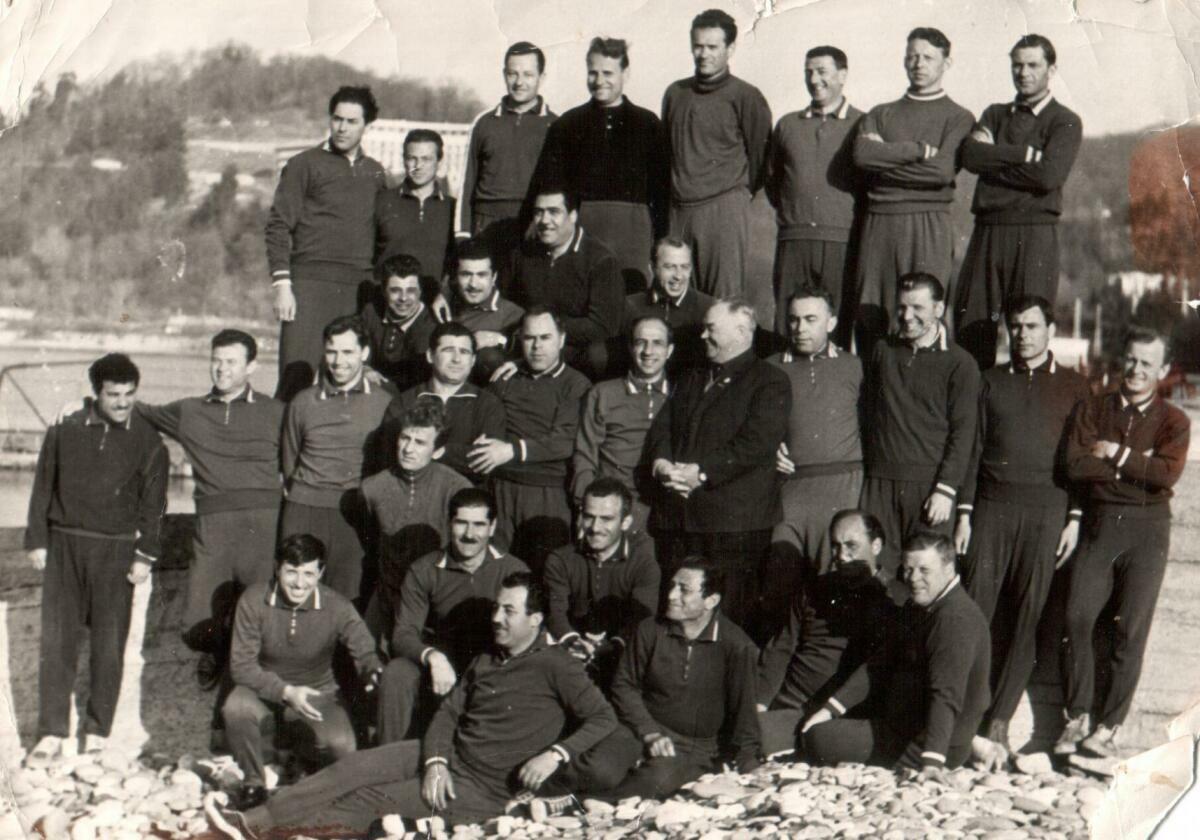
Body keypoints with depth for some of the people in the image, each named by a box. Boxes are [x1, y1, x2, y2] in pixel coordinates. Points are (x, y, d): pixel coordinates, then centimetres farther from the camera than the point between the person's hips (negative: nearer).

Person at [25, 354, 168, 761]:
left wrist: (145, 556, -2)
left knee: (109, 645, 3)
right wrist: (37, 540, 5)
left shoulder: (147, 440, 0)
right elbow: (43, 486, 8)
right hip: (64, 544, 1)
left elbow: (152, 503, 3)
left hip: (115, 551, -1)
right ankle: (52, 731, 6)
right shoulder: (65, 431, 2)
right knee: (56, 640, 0)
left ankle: (97, 733, 13)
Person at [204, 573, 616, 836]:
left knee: (371, 800, -17)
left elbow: (604, 718, -16)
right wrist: (435, 762, -9)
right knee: (354, 767, -12)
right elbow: (448, 712, 10)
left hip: (483, 788, -7)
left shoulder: (555, 666, -10)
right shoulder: (486, 661, 14)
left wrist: (555, 754, -30)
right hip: (449, 756, 7)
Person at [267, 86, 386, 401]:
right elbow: (278, 226, 0)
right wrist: (282, 285, -9)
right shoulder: (305, 165, 4)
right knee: (297, 376, -11)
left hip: (358, 289, 4)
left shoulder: (375, 172, 17)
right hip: (310, 282, -3)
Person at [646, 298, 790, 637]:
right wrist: (661, 462, -6)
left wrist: (701, 472, -17)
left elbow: (756, 444, -13)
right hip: (678, 517, 7)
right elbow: (662, 427, 16)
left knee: (731, 617, -6)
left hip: (734, 520, -6)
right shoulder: (692, 379, 24)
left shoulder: (769, 382, 0)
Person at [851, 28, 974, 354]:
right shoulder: (880, 115, 20)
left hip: (928, 226, -3)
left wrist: (885, 156, -1)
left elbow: (943, 170, -8)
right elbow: (861, 154, -1)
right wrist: (918, 149, -6)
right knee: (868, 320, -2)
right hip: (878, 225, 3)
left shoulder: (958, 118, 9)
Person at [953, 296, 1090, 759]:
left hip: (1046, 511, -1)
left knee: (1028, 616, -4)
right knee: (977, 610, -6)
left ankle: (998, 722, -1)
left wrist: (1075, 518, -2)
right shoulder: (992, 382, 15)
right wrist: (964, 513, 4)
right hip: (992, 507, 2)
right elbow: (974, 448, 12)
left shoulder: (1073, 387, 10)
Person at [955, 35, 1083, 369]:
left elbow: (1049, 175, -12)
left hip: (1035, 234, -4)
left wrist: (994, 156, -3)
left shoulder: (1065, 122, 5)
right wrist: (1026, 154, -7)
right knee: (969, 327, -2)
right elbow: (970, 155, 0)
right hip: (987, 232, 4)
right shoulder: (995, 114, 19)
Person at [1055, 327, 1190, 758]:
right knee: (1077, 618, -9)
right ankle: (1077, 718, 3)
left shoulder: (1173, 421, 4)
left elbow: (1167, 473, -14)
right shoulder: (1093, 410, 10)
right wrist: (1137, 466, -9)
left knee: (1130, 630, -3)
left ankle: (1108, 727, 3)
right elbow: (1075, 465, -6)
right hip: (1098, 523, 2)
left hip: (1146, 530, -1)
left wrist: (1115, 454, -9)